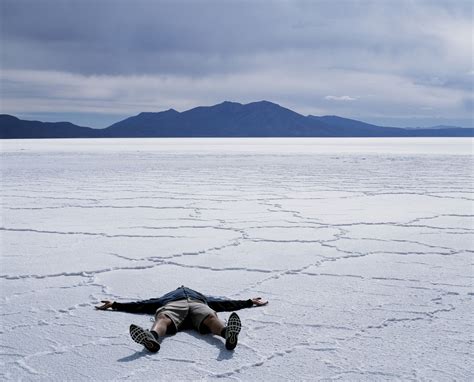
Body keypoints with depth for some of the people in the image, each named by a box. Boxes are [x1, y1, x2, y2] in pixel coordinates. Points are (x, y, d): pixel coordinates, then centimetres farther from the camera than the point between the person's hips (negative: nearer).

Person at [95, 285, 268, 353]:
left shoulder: (203, 296, 49)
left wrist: (249, 302, 42)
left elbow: (224, 303, 44)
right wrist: (115, 304, 33)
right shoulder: (166, 297, 46)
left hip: (199, 304, 1)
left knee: (211, 316, -38)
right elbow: (141, 305, 38)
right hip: (171, 305, -1)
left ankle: (228, 333, -72)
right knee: (163, 318, -40)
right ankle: (151, 338, -75)